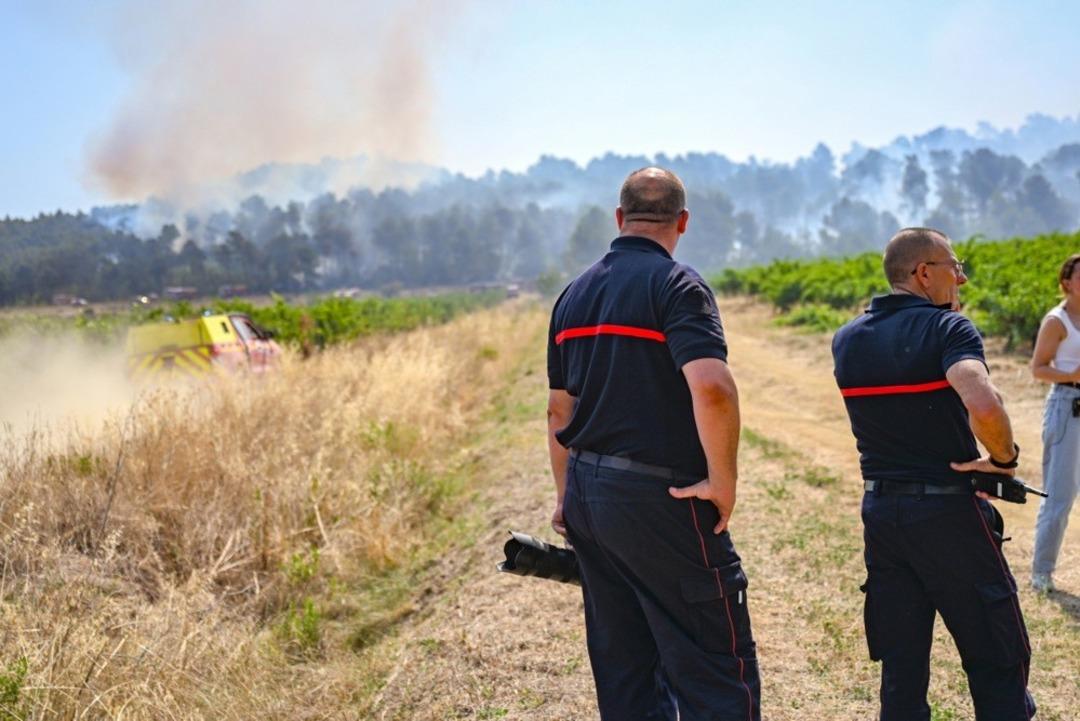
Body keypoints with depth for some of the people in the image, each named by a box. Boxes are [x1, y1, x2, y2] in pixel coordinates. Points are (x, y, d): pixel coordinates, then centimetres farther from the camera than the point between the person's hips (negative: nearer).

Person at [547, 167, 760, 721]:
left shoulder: (575, 294, 12)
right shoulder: (676, 285, -10)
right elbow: (712, 388, -26)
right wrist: (723, 481, -14)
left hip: (587, 493, 7)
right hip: (660, 498, -7)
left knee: (624, 671, 15)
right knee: (717, 668, 0)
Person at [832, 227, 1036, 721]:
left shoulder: (846, 340, 5)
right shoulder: (946, 328, -13)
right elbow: (984, 407, -31)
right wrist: (1005, 458, -12)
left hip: (879, 509, 6)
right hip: (948, 512, -6)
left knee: (900, 664, 13)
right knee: (997, 661, 9)